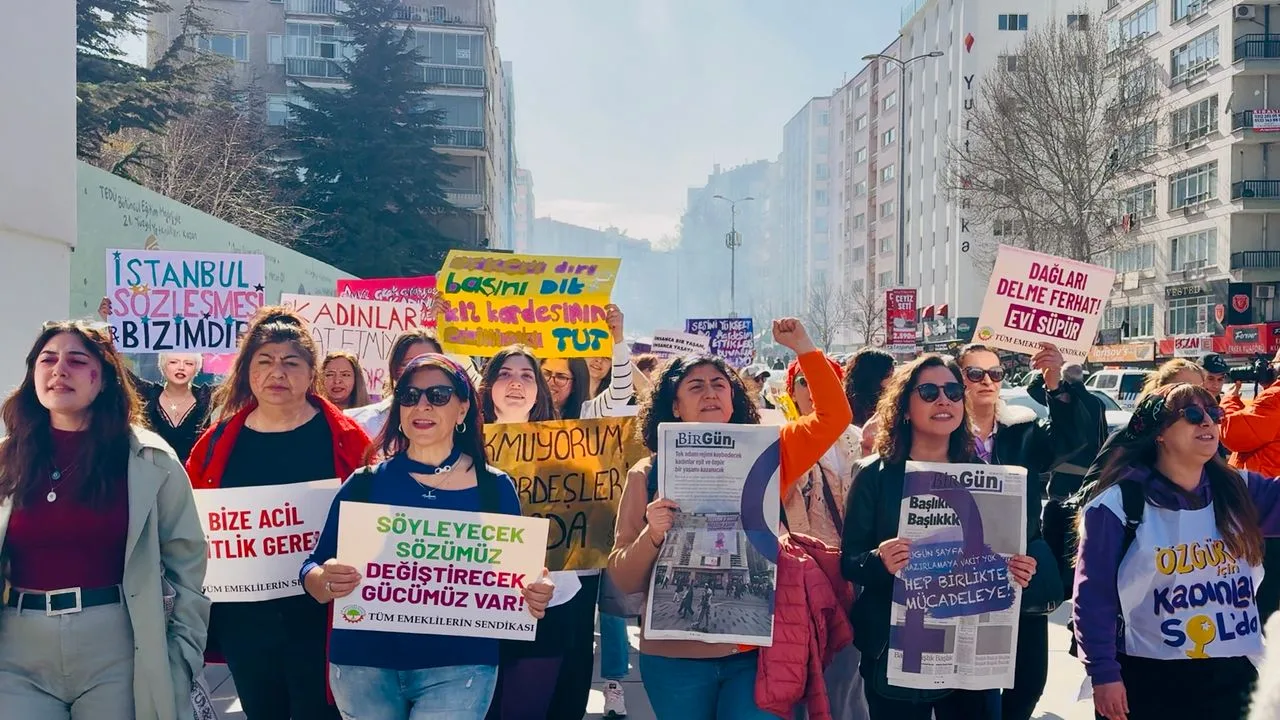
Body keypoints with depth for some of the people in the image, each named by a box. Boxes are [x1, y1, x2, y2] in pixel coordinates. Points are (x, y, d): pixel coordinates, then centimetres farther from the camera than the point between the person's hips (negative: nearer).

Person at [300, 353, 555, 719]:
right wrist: (327, 581, -22)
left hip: (458, 666, -1)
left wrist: (534, 596, -17)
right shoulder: (365, 484, 1)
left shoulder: (495, 488, 1)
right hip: (364, 664, 1)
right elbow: (313, 570, 1)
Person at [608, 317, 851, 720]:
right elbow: (624, 579, -2)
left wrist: (802, 347, -4)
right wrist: (652, 535, -21)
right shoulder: (647, 475, -2)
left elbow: (834, 416, 2)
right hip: (675, 657, 0)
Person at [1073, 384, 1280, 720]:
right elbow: (1093, 596, -10)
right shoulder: (1118, 504, -9)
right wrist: (1103, 673, -14)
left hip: (1234, 676, 5)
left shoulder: (1240, 491, 8)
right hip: (1149, 682, -4)